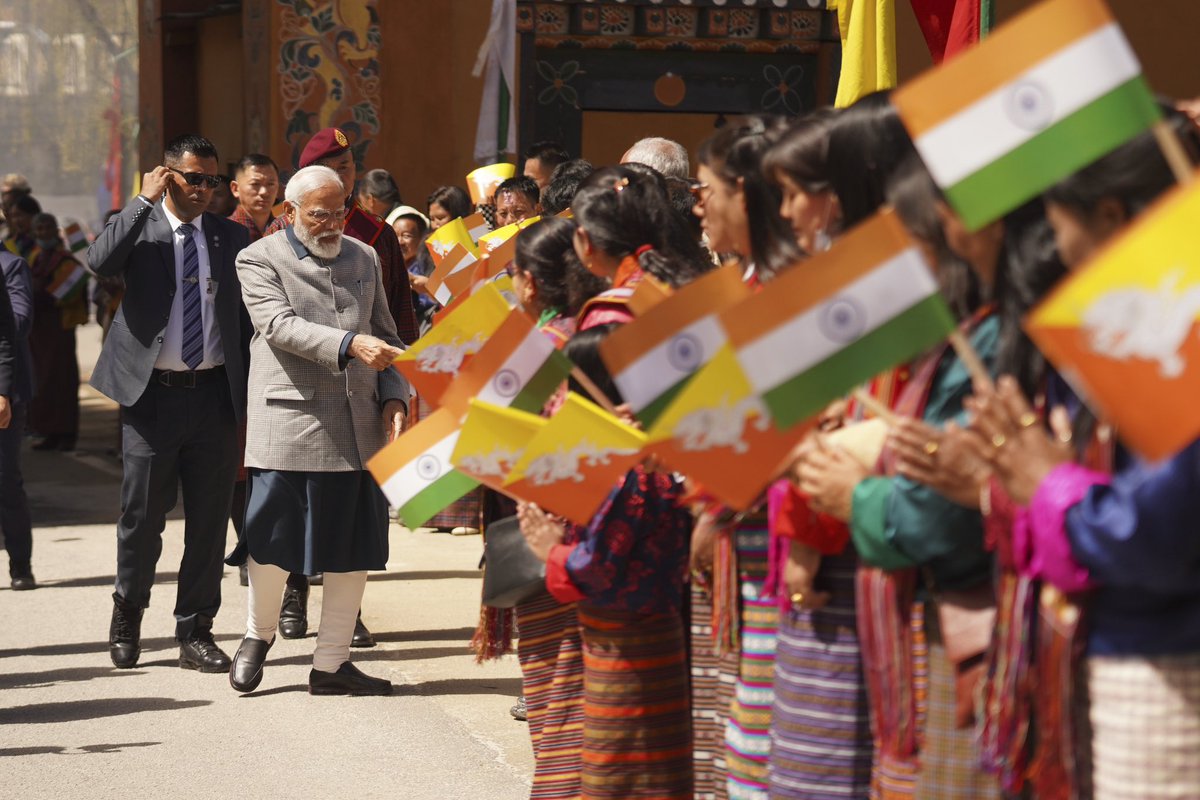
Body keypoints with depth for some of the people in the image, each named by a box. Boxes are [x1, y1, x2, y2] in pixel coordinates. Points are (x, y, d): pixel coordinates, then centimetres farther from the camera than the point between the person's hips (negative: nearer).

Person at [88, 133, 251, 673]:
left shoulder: (231, 238, 10)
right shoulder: (138, 227, 2)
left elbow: (247, 317, 13)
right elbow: (99, 261, -20)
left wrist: (253, 392, 7)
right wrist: (145, 200, -15)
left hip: (214, 395, 3)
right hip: (152, 393, -2)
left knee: (210, 519, 5)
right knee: (141, 515, 3)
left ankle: (195, 633, 15)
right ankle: (128, 614, 26)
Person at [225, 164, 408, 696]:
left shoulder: (364, 259, 17)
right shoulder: (259, 260, 0)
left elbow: (384, 334, 20)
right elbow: (280, 325, -15)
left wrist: (394, 398, 5)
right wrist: (349, 344, -28)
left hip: (358, 428, 5)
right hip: (289, 426, -5)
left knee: (355, 547, 5)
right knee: (275, 540, -2)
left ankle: (330, 664, 14)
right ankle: (259, 633, 24)